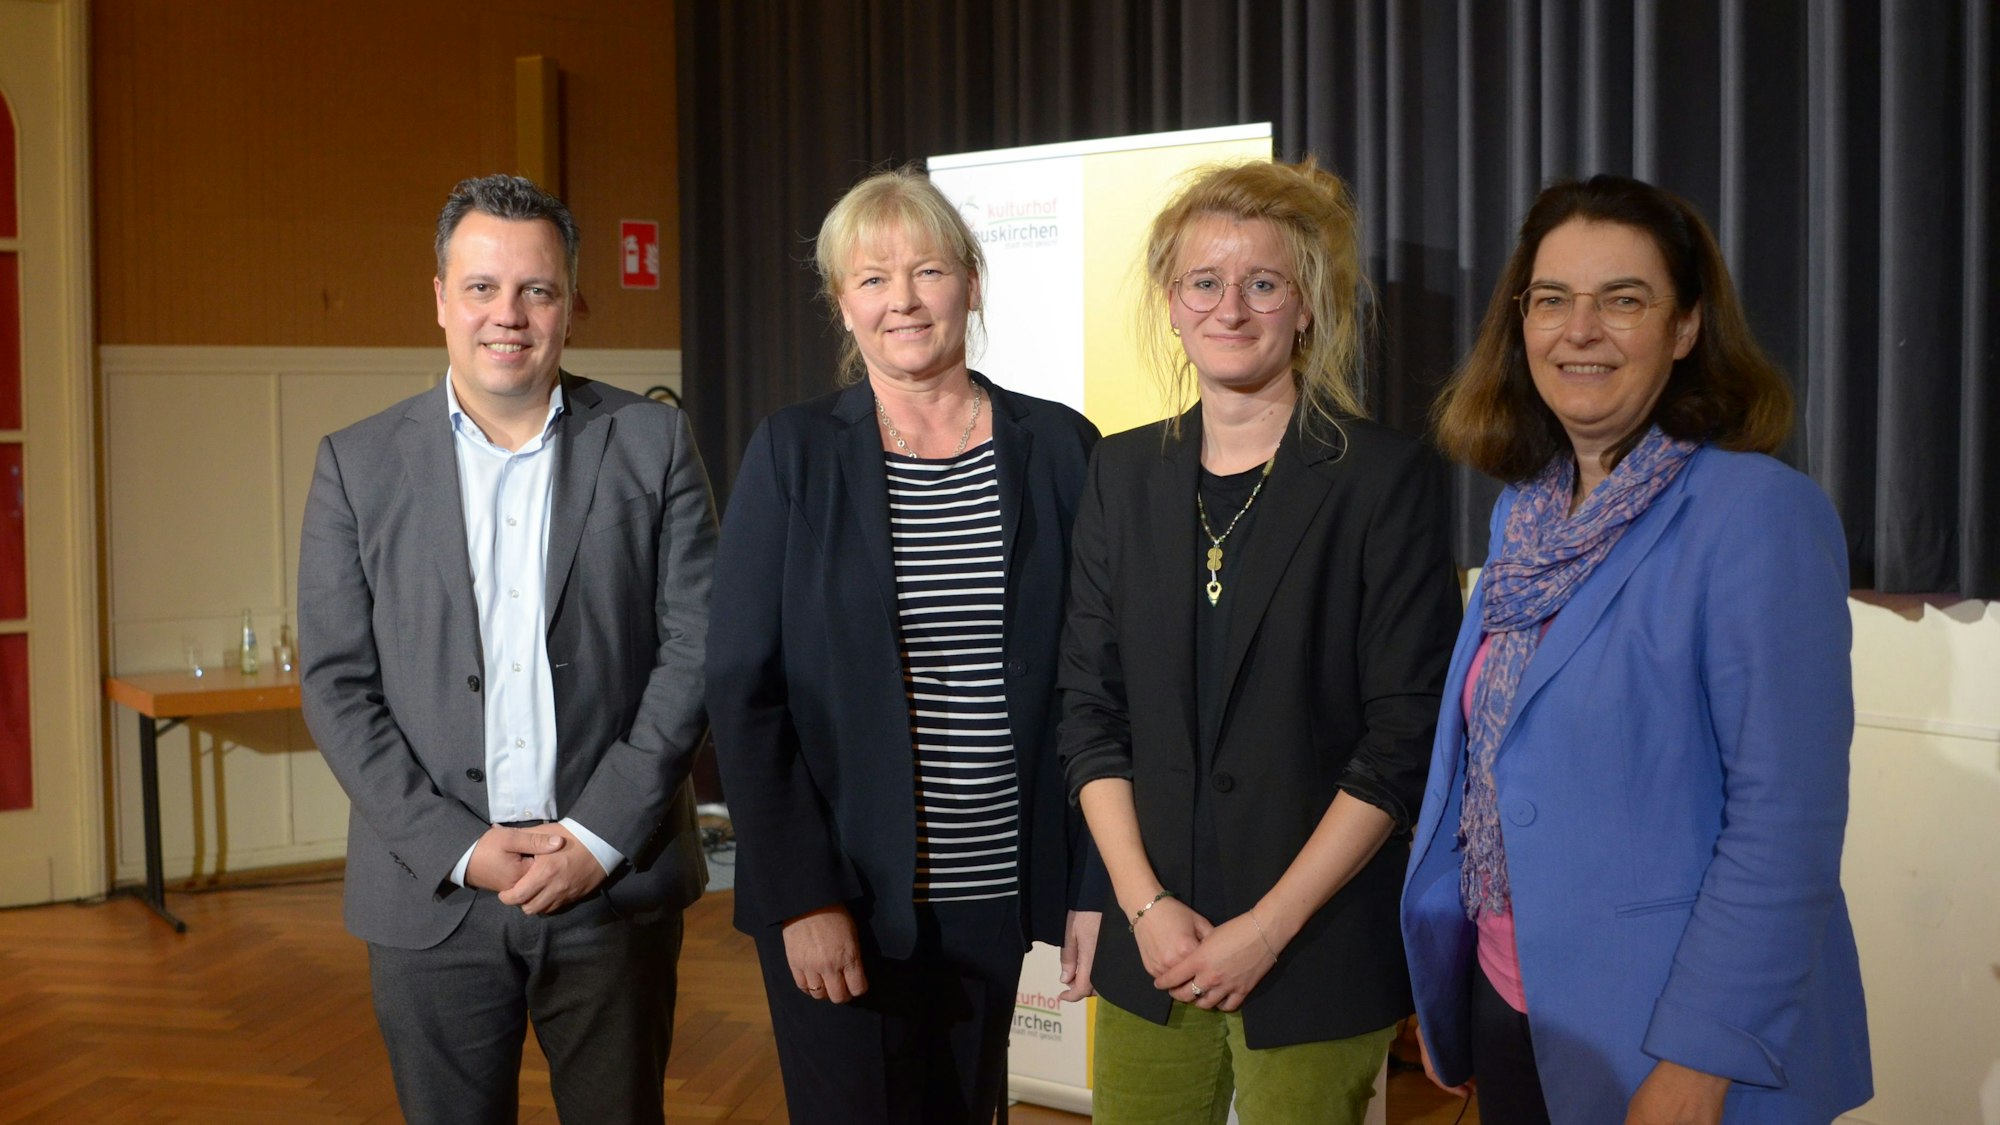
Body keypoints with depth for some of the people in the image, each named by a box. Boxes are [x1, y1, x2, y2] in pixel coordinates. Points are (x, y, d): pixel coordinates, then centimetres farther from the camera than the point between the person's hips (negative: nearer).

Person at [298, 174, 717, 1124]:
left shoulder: (652, 443, 2)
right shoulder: (359, 464, 3)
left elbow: (693, 646, -2)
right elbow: (335, 684, 1)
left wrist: (601, 836, -9)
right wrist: (456, 848, -9)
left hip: (616, 882, 0)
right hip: (431, 894, 1)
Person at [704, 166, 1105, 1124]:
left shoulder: (1059, 448, 2)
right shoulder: (793, 453, -2)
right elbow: (743, 689, -5)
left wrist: (1095, 887, 0)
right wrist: (802, 898, -11)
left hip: (998, 892, 2)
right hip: (842, 901, -2)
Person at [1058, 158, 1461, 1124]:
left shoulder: (1385, 477, -6)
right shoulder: (1125, 473, 6)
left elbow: (1406, 736, -9)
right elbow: (1089, 708, 6)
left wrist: (1268, 927, -12)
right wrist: (1145, 904, -5)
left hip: (1317, 959, -3)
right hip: (1151, 943, 4)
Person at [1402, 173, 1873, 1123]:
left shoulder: (1761, 513, -16)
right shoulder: (1526, 509, 5)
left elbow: (1785, 821, -19)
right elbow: (1482, 761, 9)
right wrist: (1439, 990, 8)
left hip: (1657, 1047, -6)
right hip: (1509, 1008, 6)